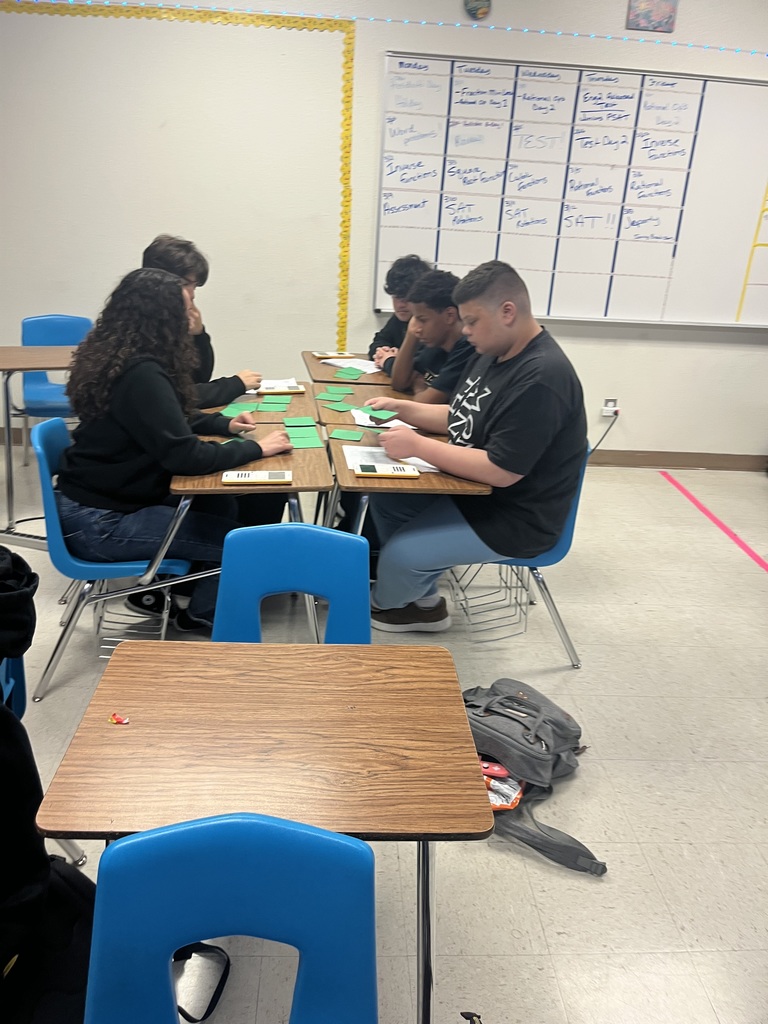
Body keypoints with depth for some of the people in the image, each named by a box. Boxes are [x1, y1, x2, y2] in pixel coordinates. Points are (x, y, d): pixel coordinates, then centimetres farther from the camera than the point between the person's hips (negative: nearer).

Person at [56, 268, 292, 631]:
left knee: (222, 505, 14)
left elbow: (168, 419, 18)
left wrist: (223, 424, 5)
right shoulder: (140, 375, -26)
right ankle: (203, 614, 22)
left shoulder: (122, 357, 4)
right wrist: (257, 448, -19)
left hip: (105, 495, 10)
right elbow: (184, 456, -30)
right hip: (99, 522, -10)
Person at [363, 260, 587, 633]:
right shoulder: (493, 353, 3)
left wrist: (417, 446, -26)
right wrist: (401, 408, -1)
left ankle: (381, 604, 22)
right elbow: (459, 418, 14)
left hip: (515, 518, -10)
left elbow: (501, 471, -31)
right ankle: (423, 602, 18)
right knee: (385, 499, 5)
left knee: (401, 553, -14)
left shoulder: (541, 380, -29)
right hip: (474, 488, 10)